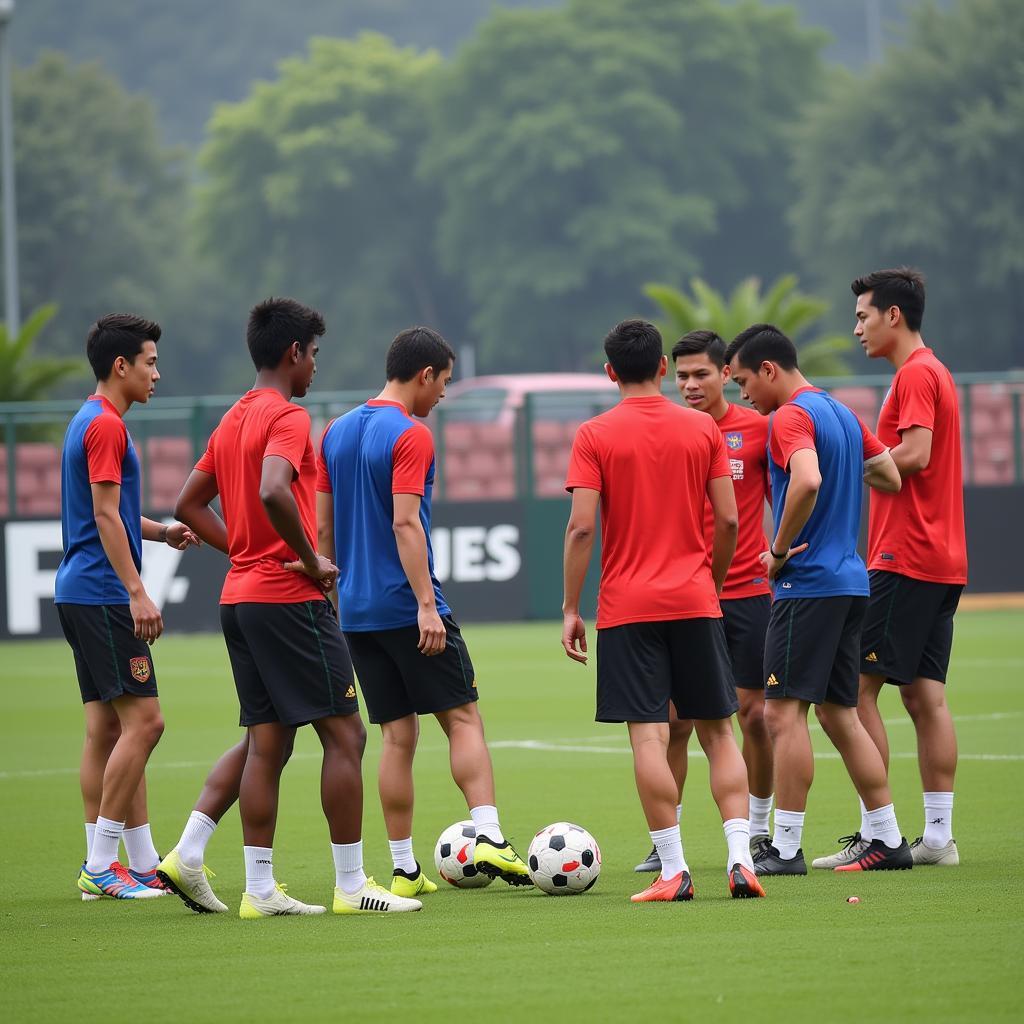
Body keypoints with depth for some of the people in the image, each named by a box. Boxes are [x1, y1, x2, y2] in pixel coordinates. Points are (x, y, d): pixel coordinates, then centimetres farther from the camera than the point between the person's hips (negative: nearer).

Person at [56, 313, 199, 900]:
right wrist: (137, 592, -21)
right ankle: (101, 865, -10)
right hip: (102, 595, -10)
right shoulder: (106, 426, -13)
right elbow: (105, 515, -18)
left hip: (82, 593, 10)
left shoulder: (94, 422, 18)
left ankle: (143, 863, 10)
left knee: (108, 728, 8)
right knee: (143, 720, -10)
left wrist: (161, 532, 13)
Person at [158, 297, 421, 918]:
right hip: (290, 601, -9)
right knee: (345, 735, -3)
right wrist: (311, 560, -19)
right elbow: (274, 492, -30)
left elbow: (190, 505, 20)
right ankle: (351, 886, -2)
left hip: (241, 596, 9)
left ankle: (200, 859, 5)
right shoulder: (287, 417, -12)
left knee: (266, 740, 13)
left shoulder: (234, 420, 15)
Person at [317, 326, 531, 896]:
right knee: (464, 719, -1)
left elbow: (323, 525, 14)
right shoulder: (411, 437, -11)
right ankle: (490, 837, -15)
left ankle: (404, 869, 6)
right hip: (406, 606, -7)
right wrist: (427, 604, -22)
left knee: (398, 736, 8)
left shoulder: (336, 433, 12)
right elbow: (405, 523, -20)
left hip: (356, 609, 7)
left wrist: (330, 594, 22)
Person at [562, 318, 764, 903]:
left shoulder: (595, 436, -4)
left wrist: (571, 608, -3)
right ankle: (741, 859, -1)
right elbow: (728, 519, 2)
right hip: (696, 602, 2)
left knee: (648, 734, -3)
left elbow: (582, 528, -9)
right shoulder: (703, 428, 4)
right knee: (719, 730, 9)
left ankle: (674, 870, -7)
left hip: (627, 607, -2)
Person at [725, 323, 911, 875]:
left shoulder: (791, 418, -13)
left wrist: (780, 548, -19)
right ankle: (888, 839, 13)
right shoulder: (841, 412, 15)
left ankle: (785, 849, -9)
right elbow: (891, 477, 19)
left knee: (784, 711, -8)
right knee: (839, 714, 13)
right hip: (850, 581, 9)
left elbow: (807, 480, -31)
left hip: (807, 583, -9)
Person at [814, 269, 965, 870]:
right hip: (944, 563, 10)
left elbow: (915, 455, -22)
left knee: (859, 685, -8)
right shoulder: (934, 372, 20)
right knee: (925, 695, 8)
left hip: (905, 561, -10)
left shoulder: (915, 374, -11)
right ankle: (939, 836, 6)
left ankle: (874, 833, -11)